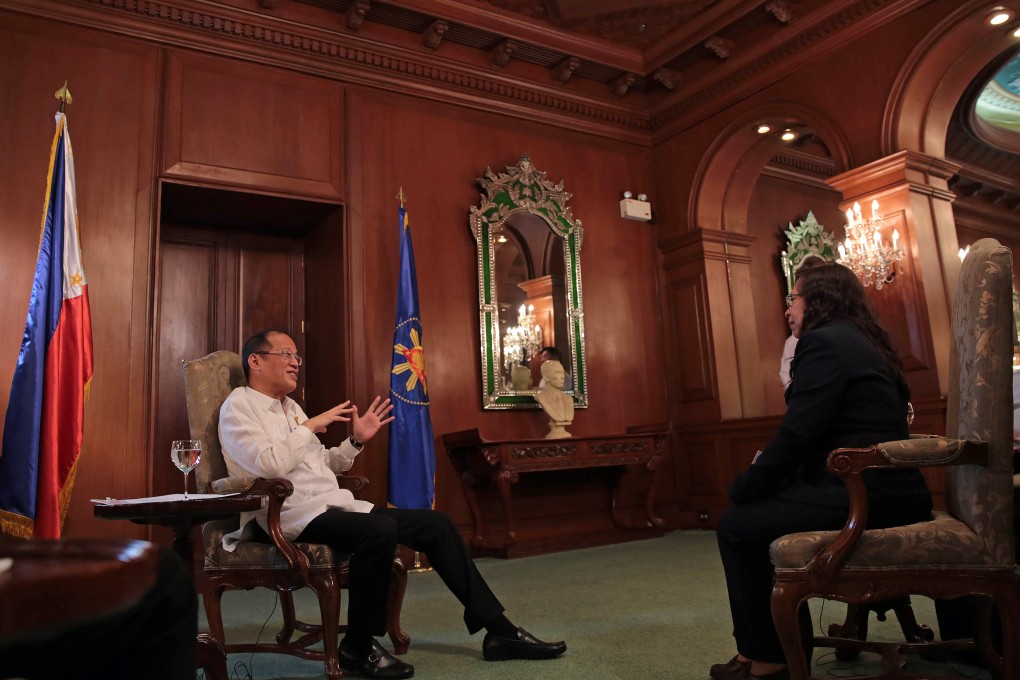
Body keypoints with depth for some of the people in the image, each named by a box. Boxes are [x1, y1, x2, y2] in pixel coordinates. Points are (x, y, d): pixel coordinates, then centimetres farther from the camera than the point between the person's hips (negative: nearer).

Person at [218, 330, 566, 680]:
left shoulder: (289, 406, 21)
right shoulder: (238, 406, -3)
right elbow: (268, 465, -20)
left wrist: (356, 441, 11)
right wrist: (309, 426, -9)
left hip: (335, 505, 8)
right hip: (294, 515, -8)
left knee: (435, 523, -3)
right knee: (380, 529, -35)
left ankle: (499, 631, 1)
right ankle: (358, 648, -13)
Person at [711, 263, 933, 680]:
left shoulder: (824, 340, -11)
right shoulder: (862, 341, 20)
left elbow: (798, 433, -18)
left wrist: (745, 486, -6)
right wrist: (764, 471, 13)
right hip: (888, 490, 10)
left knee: (736, 527, -3)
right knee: (759, 511, 18)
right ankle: (768, 646, 23)